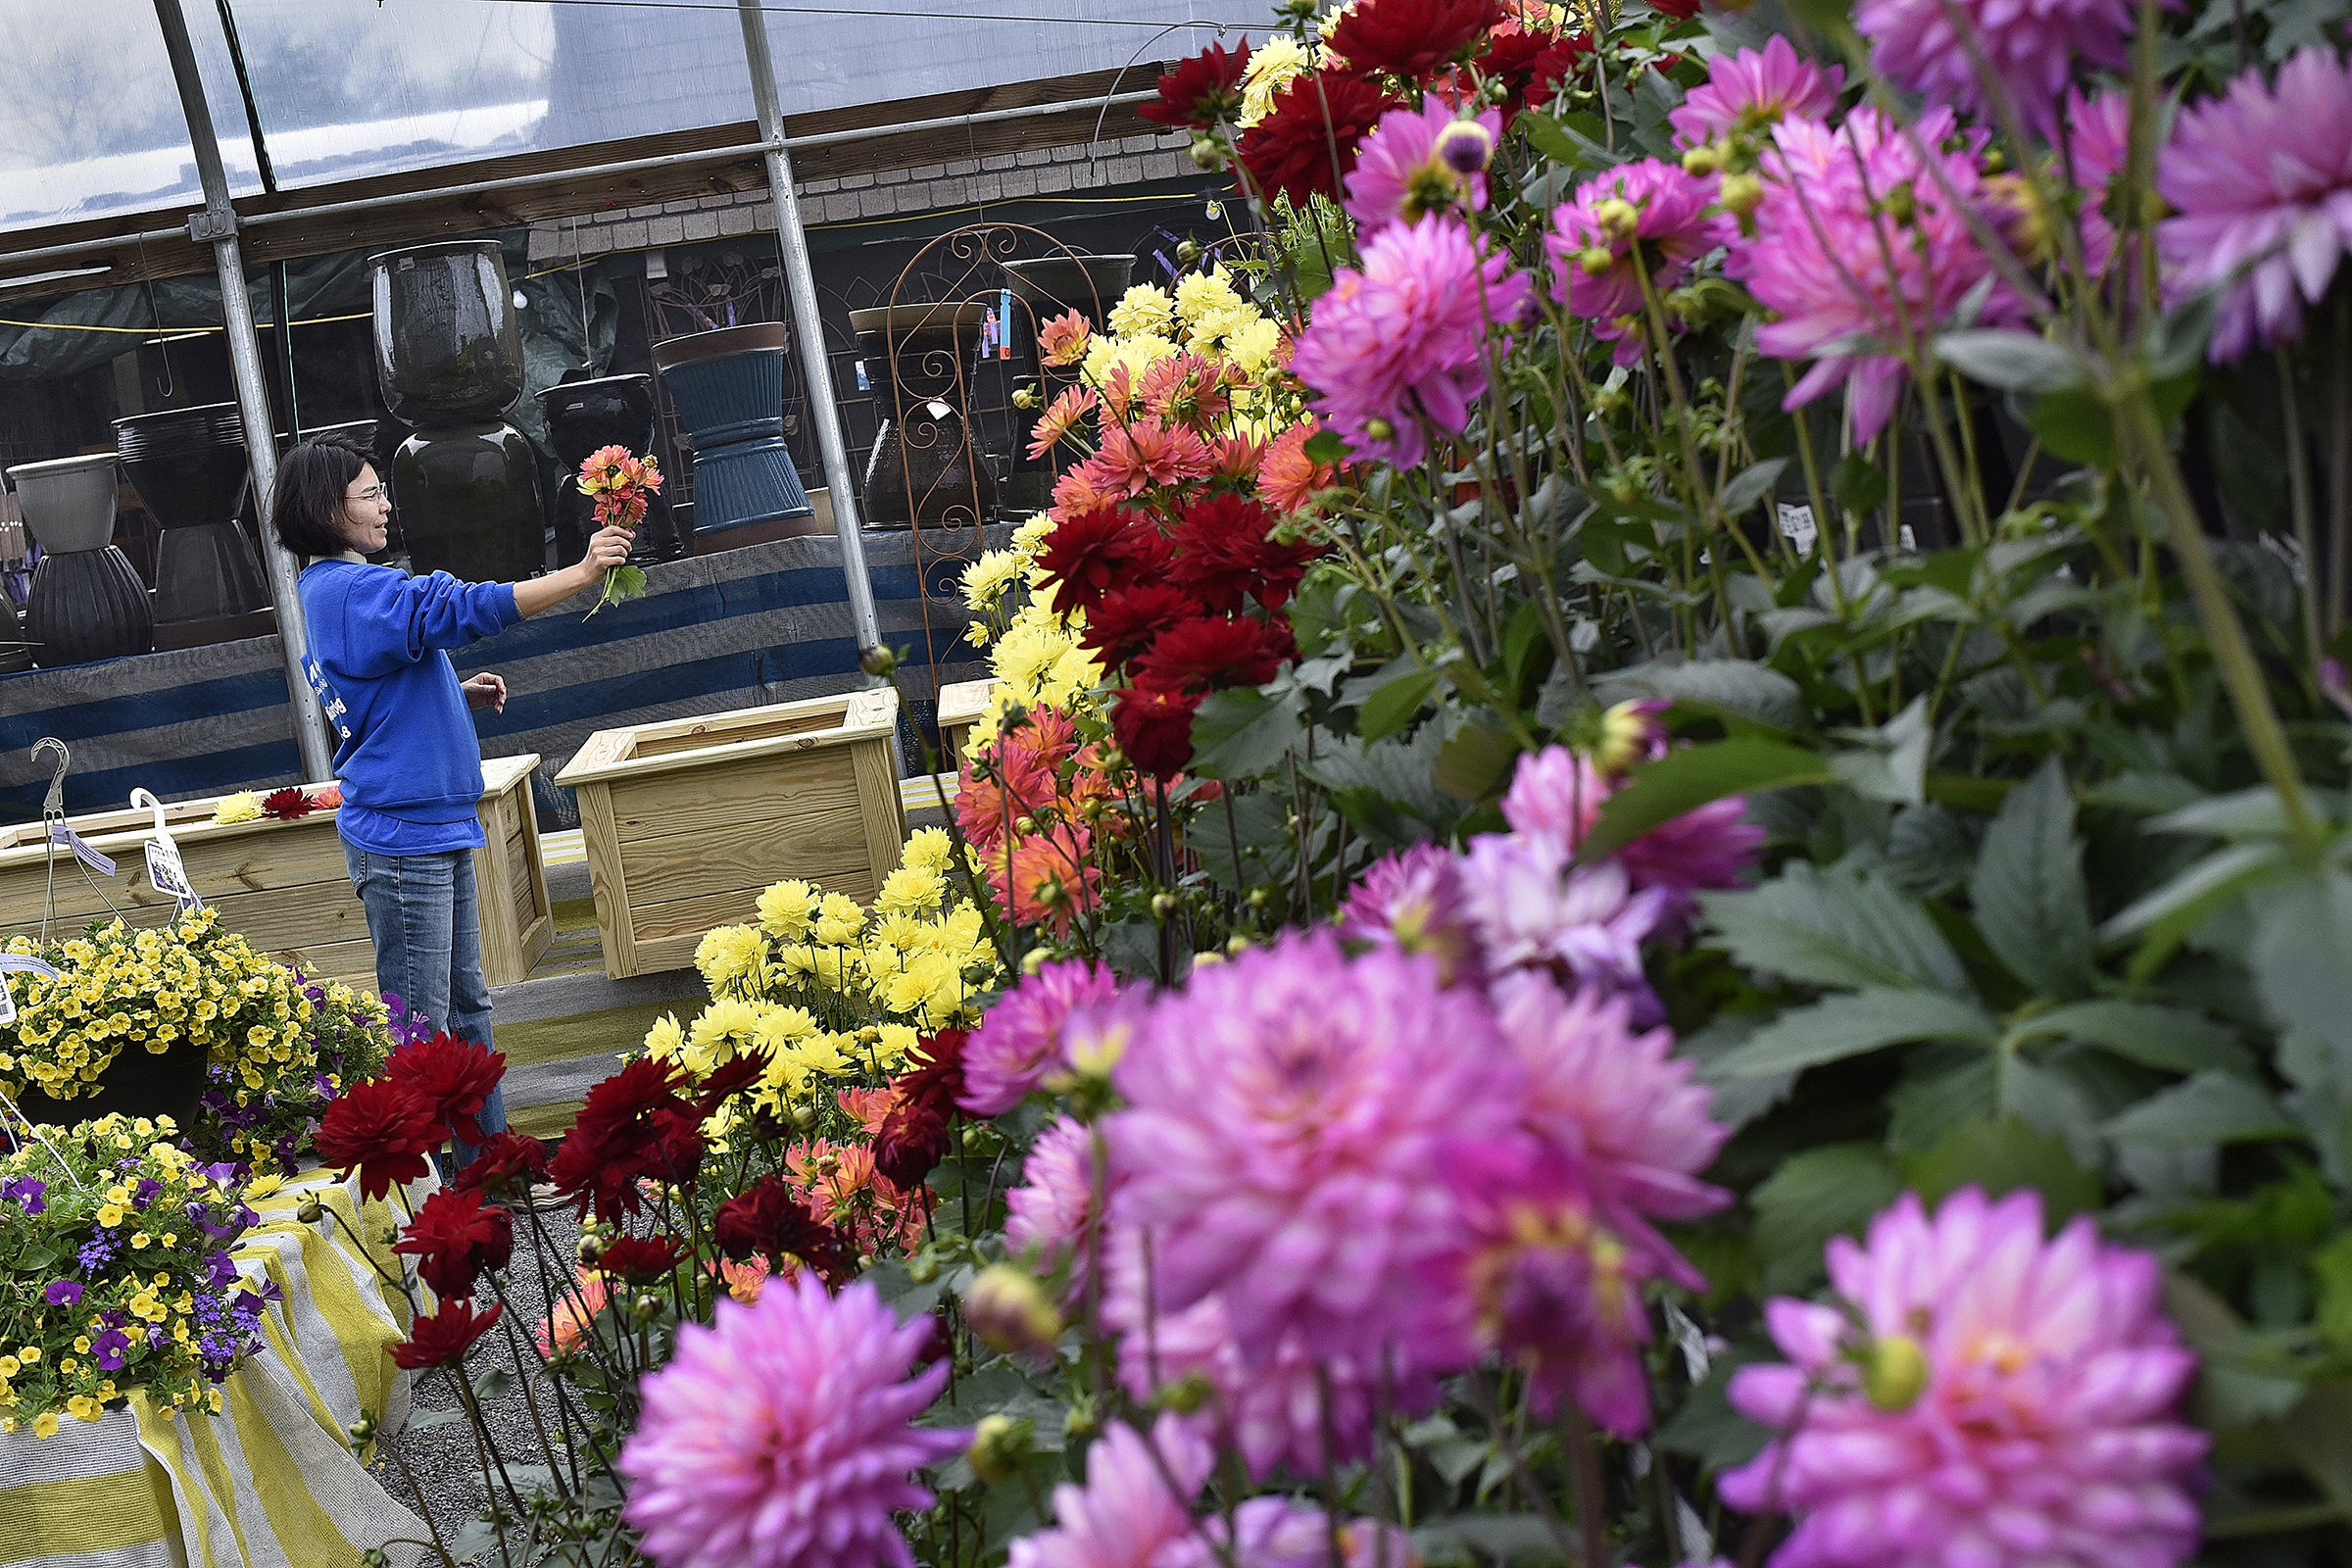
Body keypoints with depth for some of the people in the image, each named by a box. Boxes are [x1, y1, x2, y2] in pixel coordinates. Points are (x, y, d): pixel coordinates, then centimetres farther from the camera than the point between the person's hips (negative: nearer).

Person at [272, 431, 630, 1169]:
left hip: (437, 827, 11)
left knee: (466, 1004, 15)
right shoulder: (353, 589, -16)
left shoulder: (333, 590, 16)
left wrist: (458, 693, 9)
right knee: (419, 1023, -5)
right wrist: (581, 573, -23)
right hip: (401, 834, -11)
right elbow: (468, 608, -25)